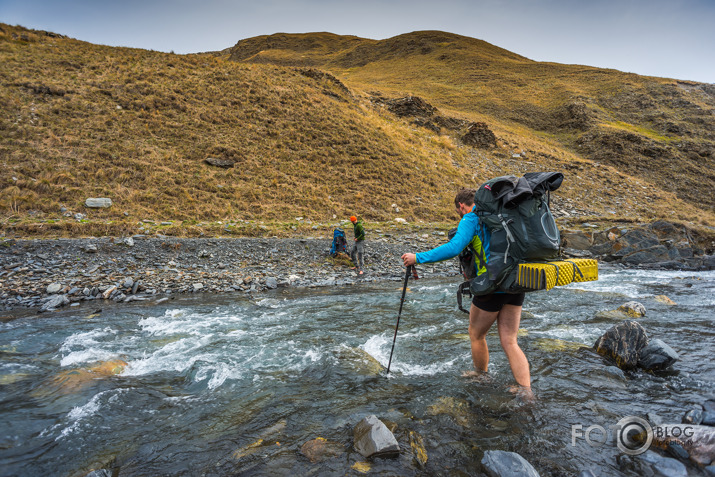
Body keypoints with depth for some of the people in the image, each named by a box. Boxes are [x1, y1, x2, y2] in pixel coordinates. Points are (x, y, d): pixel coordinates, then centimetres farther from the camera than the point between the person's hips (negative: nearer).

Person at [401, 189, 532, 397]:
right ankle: (525, 390, 8)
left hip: (493, 286, -7)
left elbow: (454, 248, -23)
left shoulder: (471, 220, -6)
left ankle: (481, 376, 35)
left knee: (476, 334, 17)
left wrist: (418, 257, -19)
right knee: (509, 342, 12)